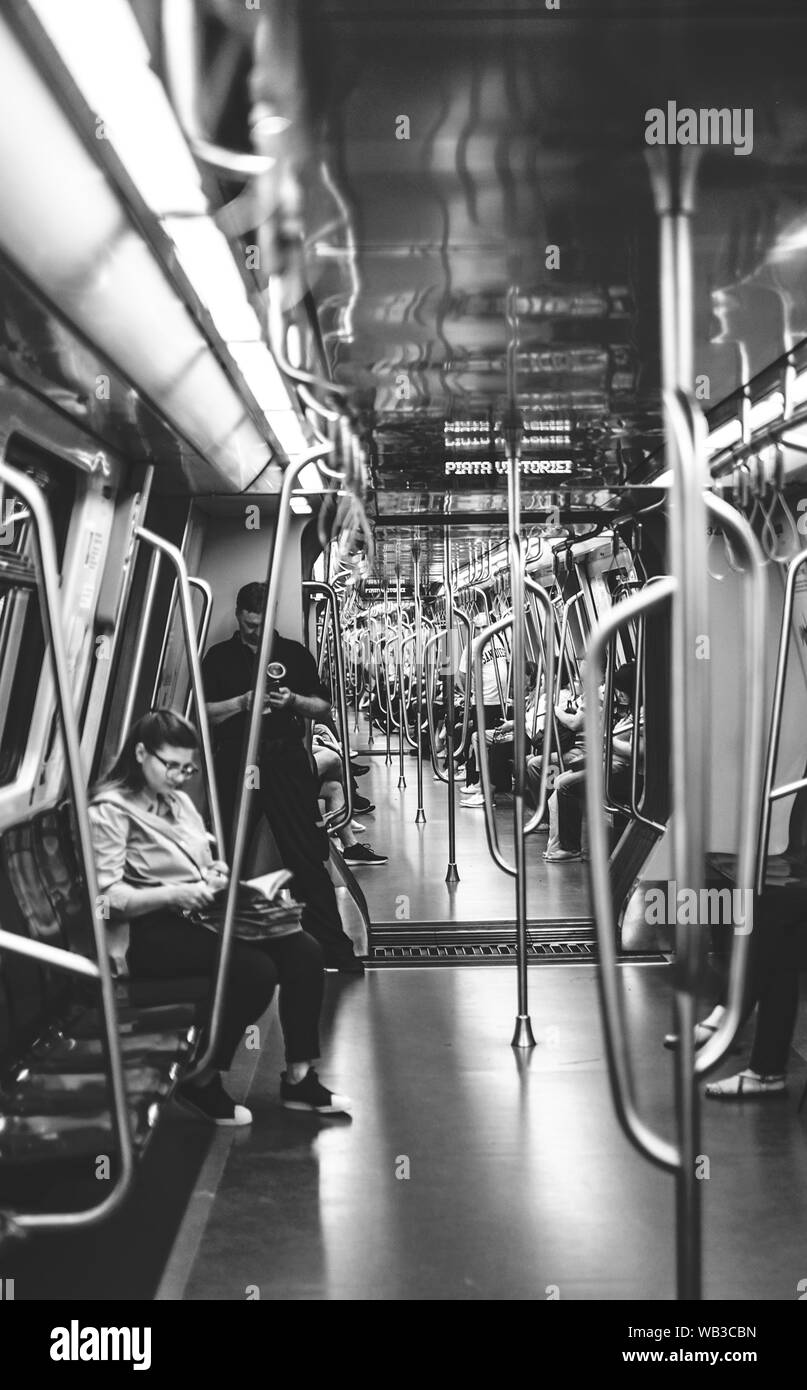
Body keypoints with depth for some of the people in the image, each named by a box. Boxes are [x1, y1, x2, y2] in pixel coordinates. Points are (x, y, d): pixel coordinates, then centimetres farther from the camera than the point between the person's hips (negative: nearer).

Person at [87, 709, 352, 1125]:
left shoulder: (179, 801, 16)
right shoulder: (110, 811, -9)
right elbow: (106, 898, -16)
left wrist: (215, 874, 2)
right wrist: (175, 894, -25)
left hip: (198, 915, 8)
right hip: (151, 932, -8)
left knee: (303, 951, -10)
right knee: (256, 970, -28)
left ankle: (299, 1078, -1)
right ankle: (202, 1083, -9)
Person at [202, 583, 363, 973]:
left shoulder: (294, 653, 12)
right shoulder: (219, 657, 10)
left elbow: (323, 706, 10)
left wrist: (294, 700, -9)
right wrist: (242, 702, -11)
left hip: (285, 760, 0)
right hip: (235, 762, 1)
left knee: (307, 856, -5)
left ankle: (334, 948, -4)